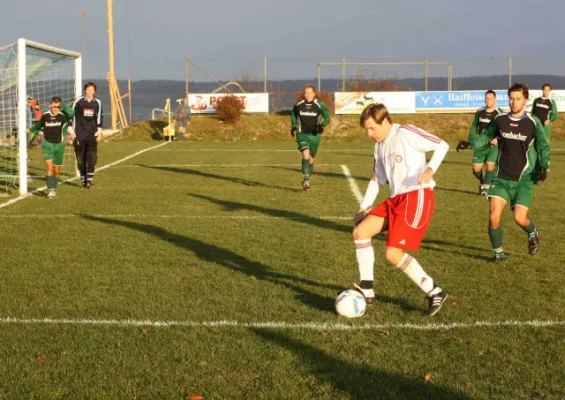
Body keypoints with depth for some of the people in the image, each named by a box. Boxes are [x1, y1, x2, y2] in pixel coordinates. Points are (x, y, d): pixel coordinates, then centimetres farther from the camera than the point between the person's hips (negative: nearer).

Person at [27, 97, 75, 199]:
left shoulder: (63, 116, -11)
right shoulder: (45, 116, -2)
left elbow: (71, 112, -37)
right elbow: (38, 125, 21)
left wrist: (62, 105, -29)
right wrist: (31, 131, 33)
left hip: (59, 145, 0)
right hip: (47, 144, 0)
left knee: (57, 170, 8)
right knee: (49, 166, -17)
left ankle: (53, 189, 28)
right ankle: (50, 190, -15)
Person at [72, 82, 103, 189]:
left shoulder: (98, 103, 8)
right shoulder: (78, 101, -1)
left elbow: (99, 118, 18)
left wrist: (99, 131, 12)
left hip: (92, 135, 1)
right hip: (79, 134, -1)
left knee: (92, 157, -9)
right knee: (81, 158, 4)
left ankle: (90, 179, -7)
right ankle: (83, 178, 15)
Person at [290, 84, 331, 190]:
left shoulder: (320, 105, -6)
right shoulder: (298, 105, -2)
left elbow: (327, 117, 1)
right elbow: (293, 114, 18)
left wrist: (322, 125, -17)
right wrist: (293, 126, 8)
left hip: (314, 135, 1)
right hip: (302, 134, -1)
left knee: (311, 158, 12)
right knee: (306, 154, -24)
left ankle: (306, 180, 32)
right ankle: (306, 180, -20)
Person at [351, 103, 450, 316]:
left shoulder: (406, 133, -9)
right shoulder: (379, 146, 16)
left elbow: (442, 145, -10)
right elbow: (377, 179, 26)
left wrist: (430, 169, -26)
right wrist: (364, 207, 23)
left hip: (417, 197, -9)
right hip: (396, 199, 9)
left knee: (393, 253, -15)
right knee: (360, 231, -2)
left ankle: (434, 292, 0)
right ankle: (366, 290, 4)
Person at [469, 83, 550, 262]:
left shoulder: (533, 122, -5)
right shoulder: (499, 120, 1)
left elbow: (544, 147, -1)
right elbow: (486, 136, 15)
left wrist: (543, 167, -18)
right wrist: (470, 143, -4)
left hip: (524, 180, -2)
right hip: (502, 178, 2)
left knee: (520, 218, -12)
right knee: (494, 217, -11)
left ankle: (532, 233, 25)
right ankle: (498, 252, 10)